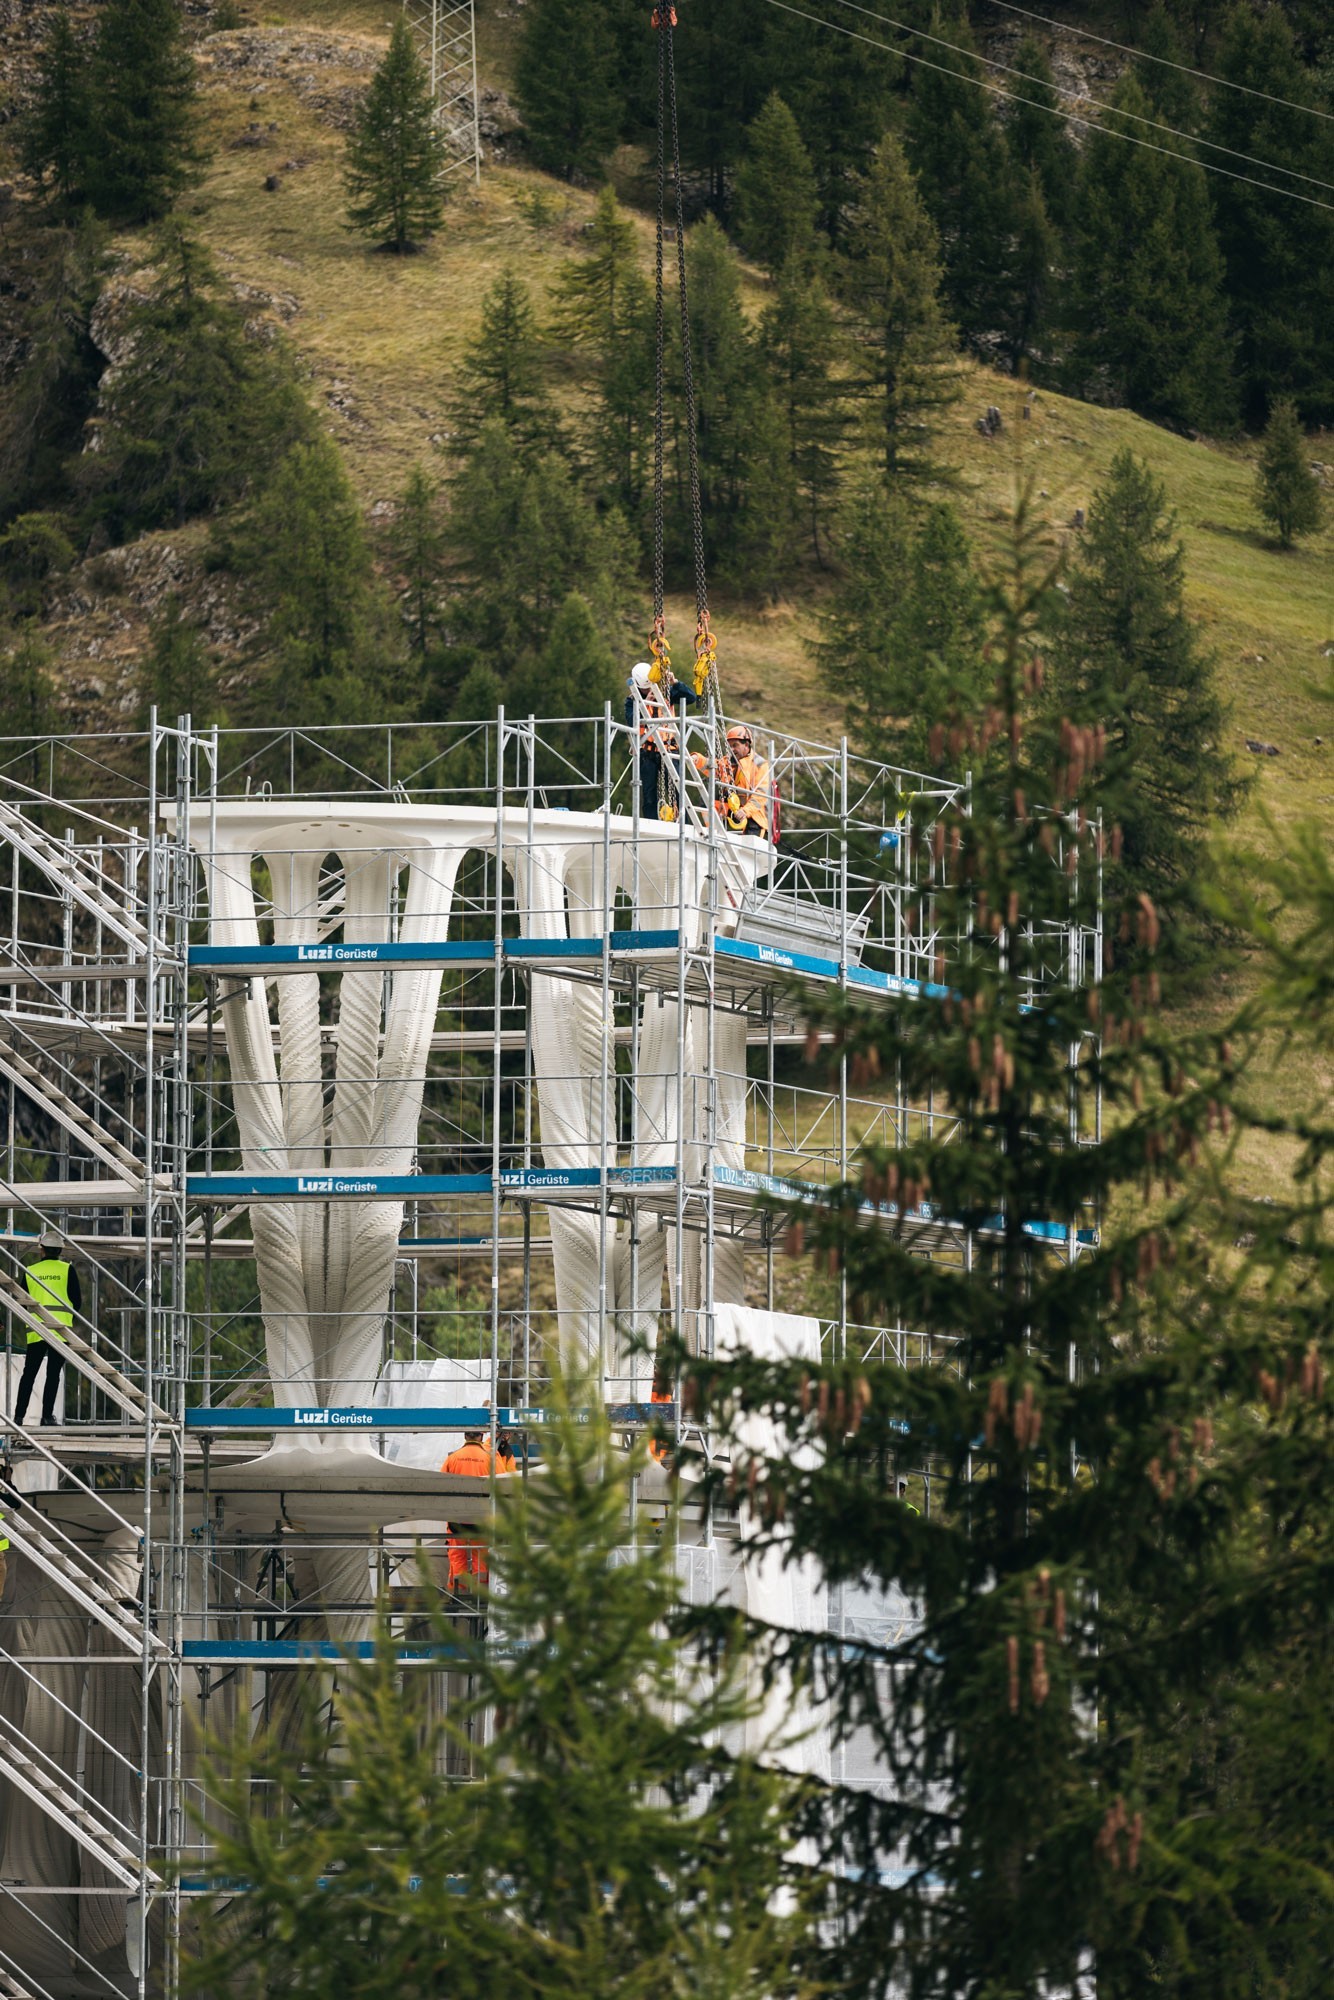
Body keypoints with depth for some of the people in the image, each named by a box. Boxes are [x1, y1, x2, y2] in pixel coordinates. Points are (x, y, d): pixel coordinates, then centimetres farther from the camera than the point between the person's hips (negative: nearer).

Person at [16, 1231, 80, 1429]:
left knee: (29, 1373, 7)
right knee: (53, 1373, 1)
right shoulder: (67, 1270, 1)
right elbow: (77, 1301, 1)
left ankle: (19, 1415, 2)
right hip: (60, 1328, -2)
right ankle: (47, 1414, -5)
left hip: (35, 1330, 2)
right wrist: (71, 1317, 20)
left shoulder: (31, 1271, 6)